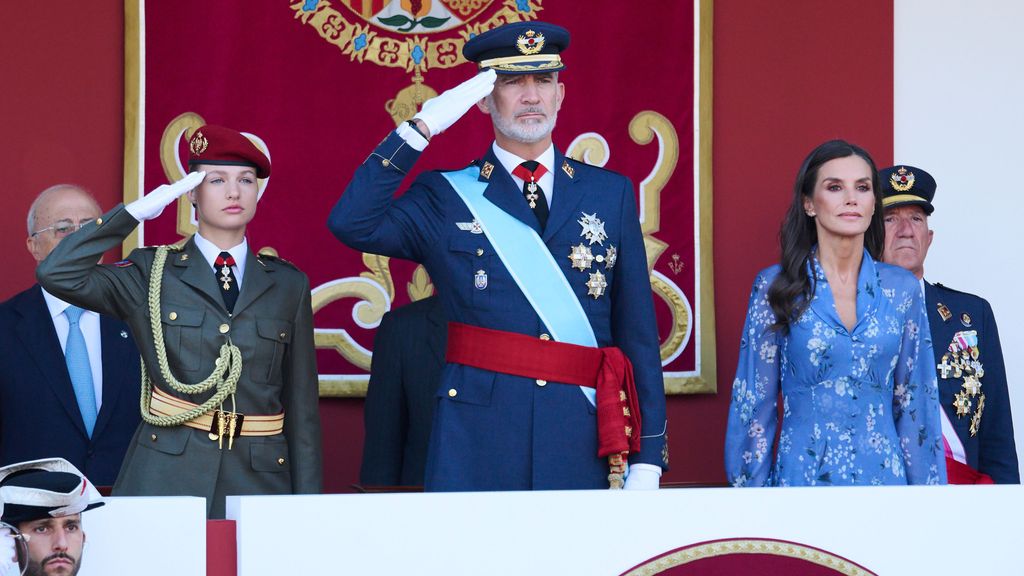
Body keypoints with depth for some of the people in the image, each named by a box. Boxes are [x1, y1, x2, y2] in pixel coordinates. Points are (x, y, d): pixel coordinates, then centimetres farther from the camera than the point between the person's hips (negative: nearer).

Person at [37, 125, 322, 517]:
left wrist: (307, 505, 4)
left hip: (258, 481, 2)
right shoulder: (152, 273, 6)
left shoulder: (288, 285, 11)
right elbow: (57, 274, -9)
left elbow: (302, 405, 11)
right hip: (165, 480, -2)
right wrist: (136, 212, -6)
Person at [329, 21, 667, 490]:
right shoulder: (445, 197, 7)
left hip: (584, 443, 2)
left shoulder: (611, 193, 11)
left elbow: (637, 333, 9)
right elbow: (351, 224, -12)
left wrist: (648, 459, 3)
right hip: (476, 449, -1)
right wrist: (421, 128, -11)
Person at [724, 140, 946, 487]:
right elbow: (754, 403, 1)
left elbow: (915, 403, 7)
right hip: (803, 472, -2)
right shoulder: (775, 287, -1)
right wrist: (752, 485, -2)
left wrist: (925, 484, 3)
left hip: (884, 471, 2)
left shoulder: (901, 289, 5)